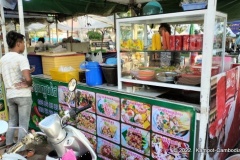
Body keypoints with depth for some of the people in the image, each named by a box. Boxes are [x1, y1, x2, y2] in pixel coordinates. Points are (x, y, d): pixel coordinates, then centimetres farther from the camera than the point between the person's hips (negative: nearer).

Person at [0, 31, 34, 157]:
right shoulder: (21, 58, -18)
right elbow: (28, 78, -29)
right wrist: (28, 84, -9)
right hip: (23, 95, -7)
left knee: (12, 121, 24)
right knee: (23, 124, 5)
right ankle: (22, 150, 15)